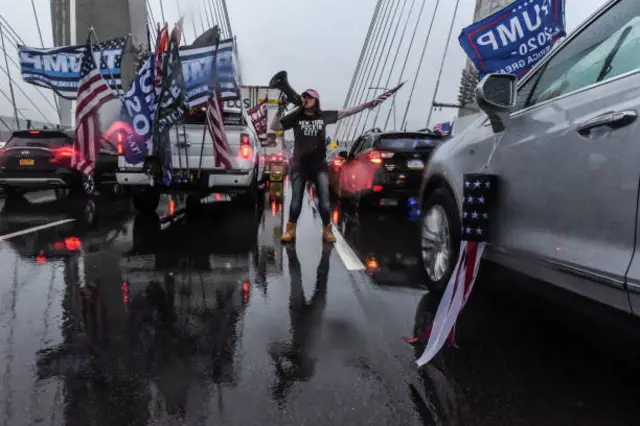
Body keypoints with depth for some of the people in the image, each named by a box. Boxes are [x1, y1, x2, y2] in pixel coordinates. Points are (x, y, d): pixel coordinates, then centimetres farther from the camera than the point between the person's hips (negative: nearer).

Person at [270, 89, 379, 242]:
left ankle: (327, 230, 17)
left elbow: (346, 112, 6)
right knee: (296, 200, 5)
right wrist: (280, 111, -18)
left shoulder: (324, 116, 2)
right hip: (299, 166, -1)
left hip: (319, 166, 1)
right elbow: (274, 127, -3)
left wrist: (366, 105, 5)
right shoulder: (295, 116, -2)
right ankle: (290, 230, 16)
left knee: (324, 201, 3)